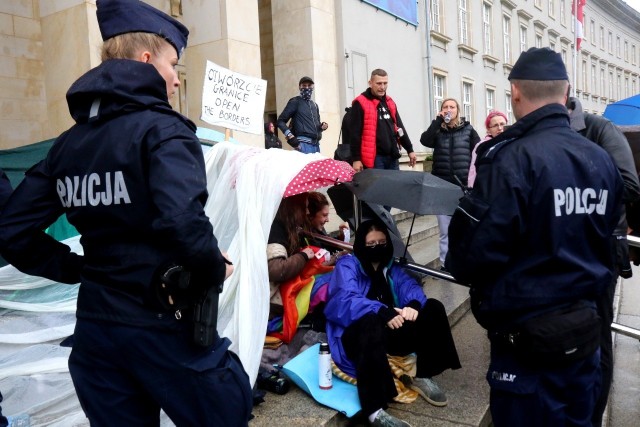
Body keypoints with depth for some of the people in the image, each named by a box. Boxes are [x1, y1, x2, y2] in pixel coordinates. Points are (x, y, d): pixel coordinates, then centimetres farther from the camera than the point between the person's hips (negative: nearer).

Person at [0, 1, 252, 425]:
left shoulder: (67, 143, 7)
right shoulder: (162, 129, -14)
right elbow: (183, 221, -31)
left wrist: (79, 269, 11)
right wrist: (215, 271, -13)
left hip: (94, 325, 7)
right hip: (165, 325, -7)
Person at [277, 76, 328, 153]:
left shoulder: (314, 105, 23)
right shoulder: (295, 102, 3)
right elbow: (280, 121, -1)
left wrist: (322, 126, 7)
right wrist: (289, 136, -15)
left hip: (316, 145, 7)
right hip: (303, 144, -7)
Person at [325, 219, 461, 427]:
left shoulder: (390, 267, 14)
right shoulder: (347, 265, -5)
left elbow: (410, 286, 1)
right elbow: (345, 301, -21)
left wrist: (413, 305, -24)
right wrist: (382, 311, -36)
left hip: (389, 331, 7)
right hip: (355, 334, -6)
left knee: (433, 308, -4)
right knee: (372, 323, -40)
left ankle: (423, 377, 0)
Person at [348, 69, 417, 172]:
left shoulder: (390, 102, 17)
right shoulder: (360, 104, -5)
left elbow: (399, 128, 22)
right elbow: (354, 133, -10)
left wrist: (410, 150, 19)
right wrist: (356, 159, -16)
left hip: (392, 157, 7)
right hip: (374, 158, -7)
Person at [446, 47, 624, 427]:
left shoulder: (512, 159, -22)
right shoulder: (603, 160, 1)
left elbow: (475, 253, -23)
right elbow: (606, 237, 11)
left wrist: (458, 265, 0)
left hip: (529, 339, -6)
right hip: (586, 328, 7)